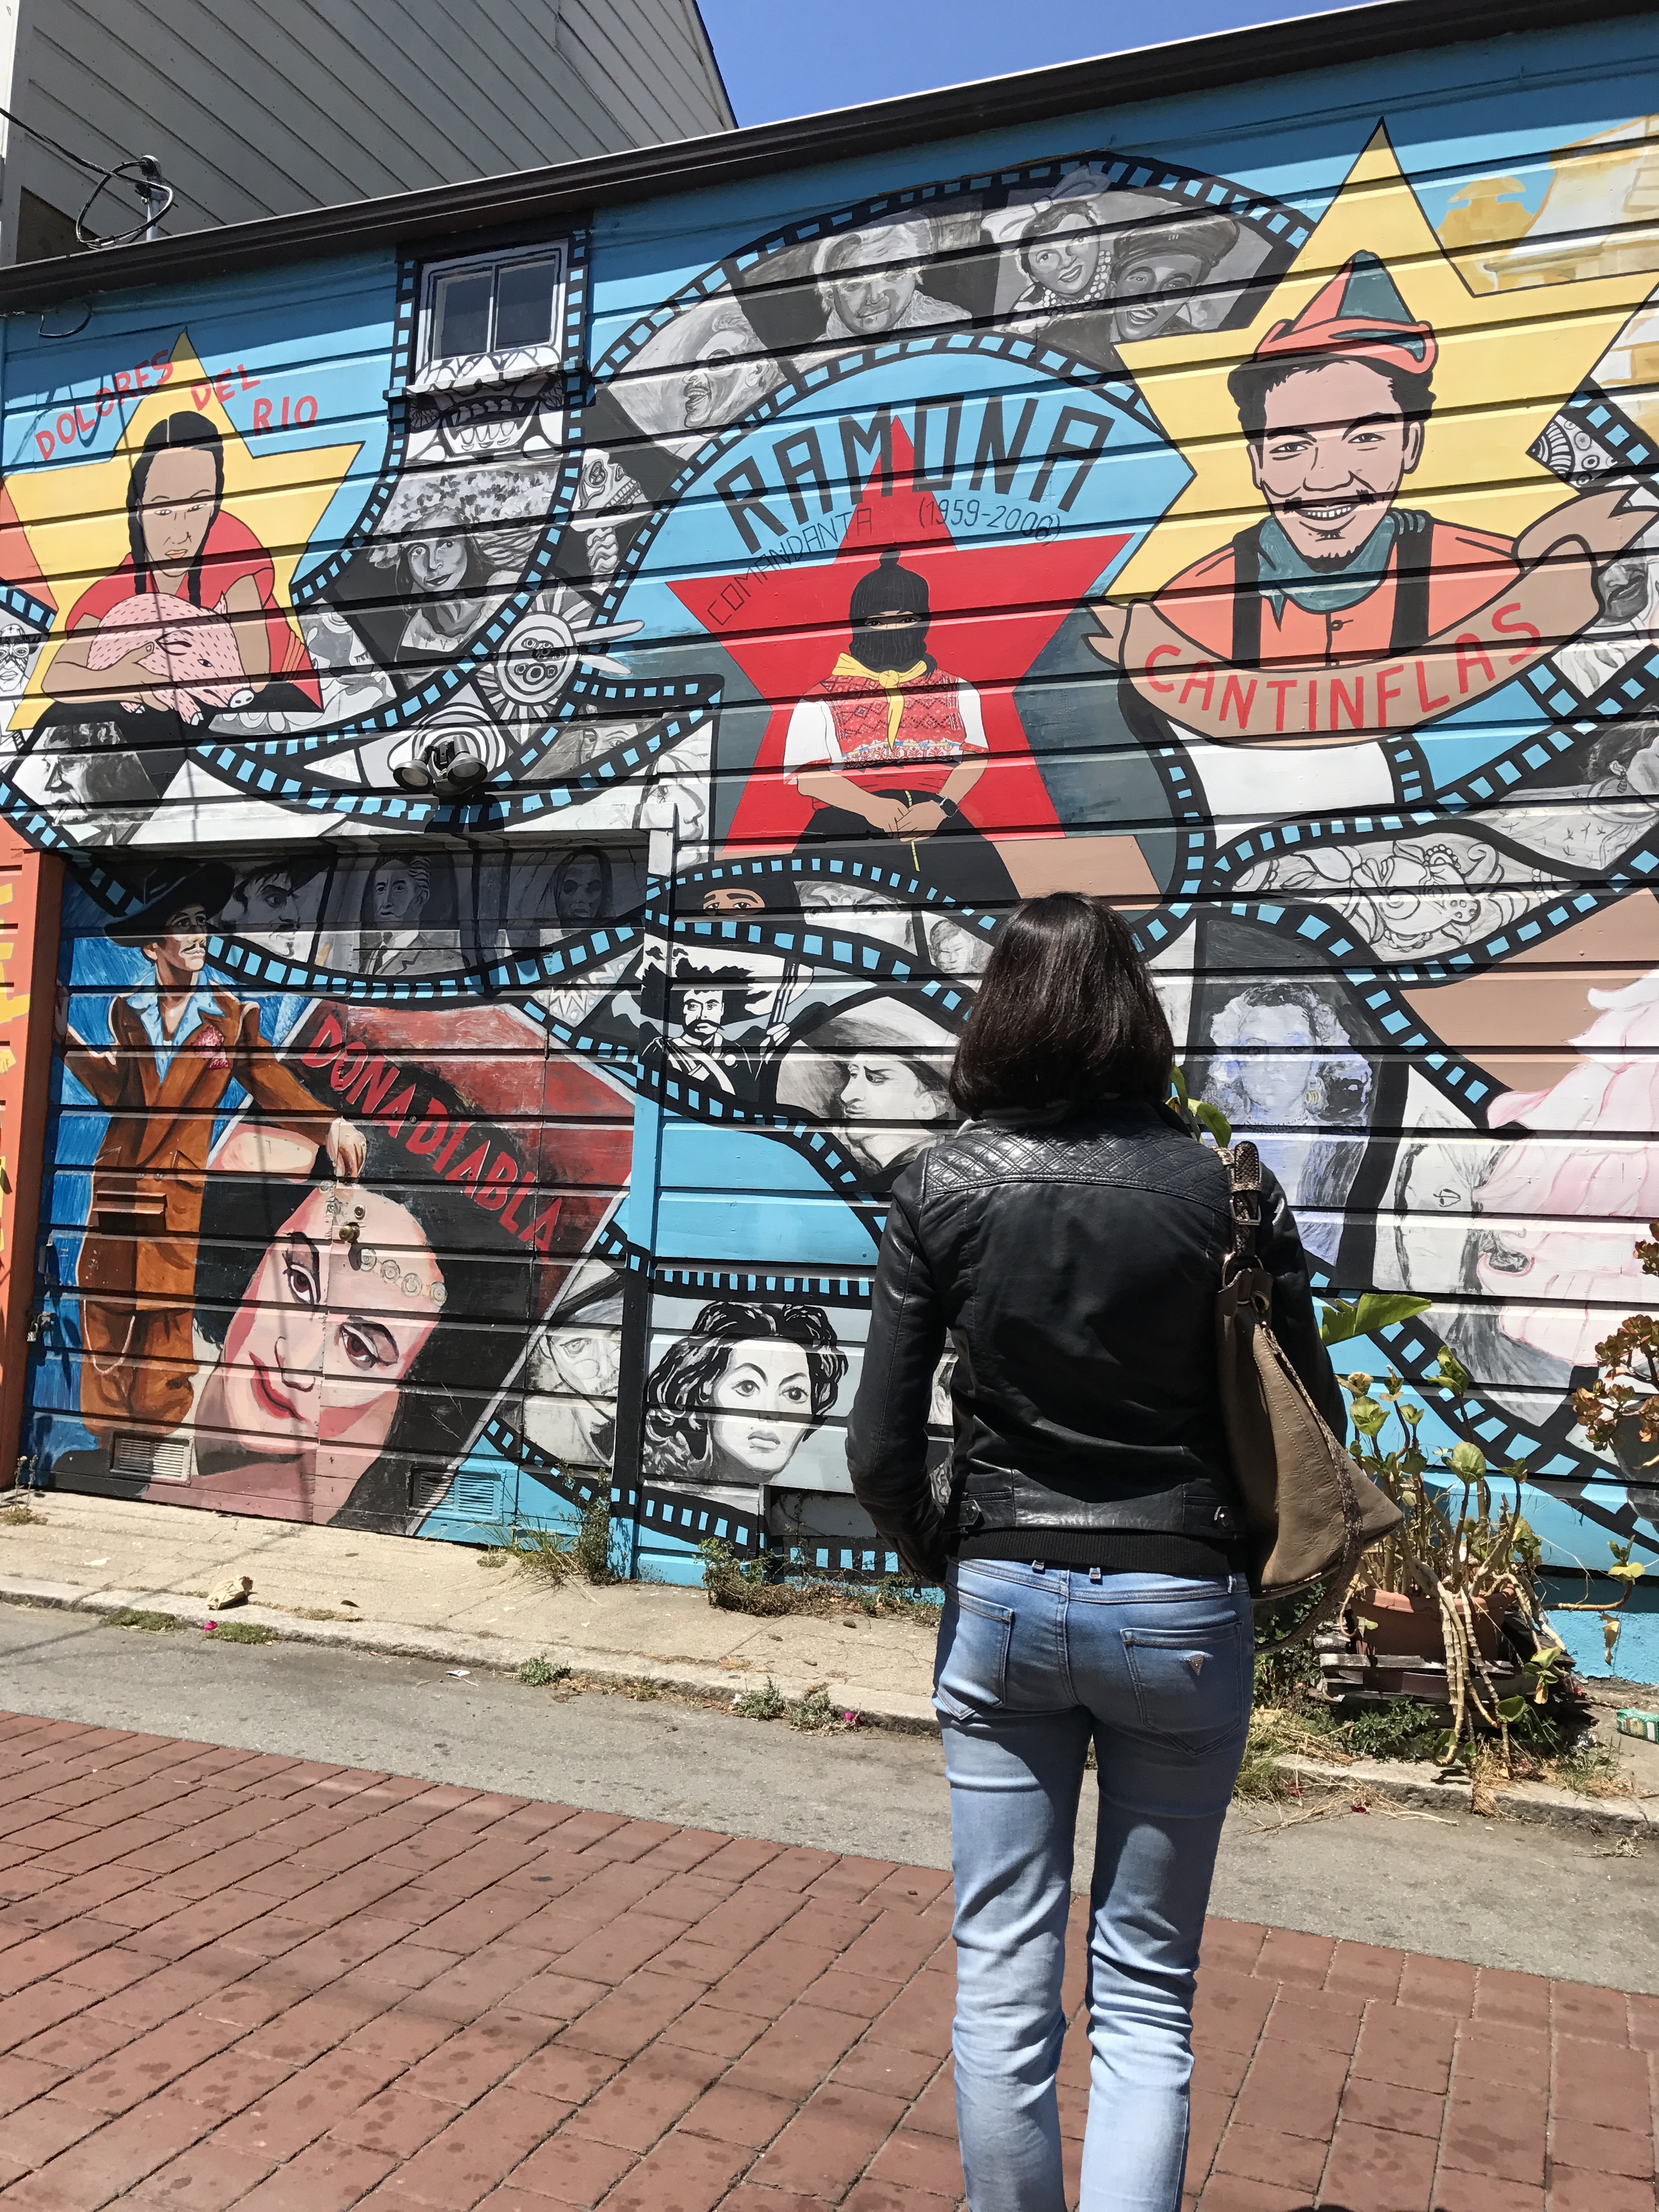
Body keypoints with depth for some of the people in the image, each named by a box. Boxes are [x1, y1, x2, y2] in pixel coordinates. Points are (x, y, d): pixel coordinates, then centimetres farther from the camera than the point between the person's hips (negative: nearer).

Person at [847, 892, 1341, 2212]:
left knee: (1002, 1985, 14)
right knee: (1146, 1996, 13)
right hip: (1182, 1611, 0)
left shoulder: (943, 1190, -6)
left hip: (1002, 1604, 1)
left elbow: (881, 1448, -7)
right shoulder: (1226, 1189, -8)